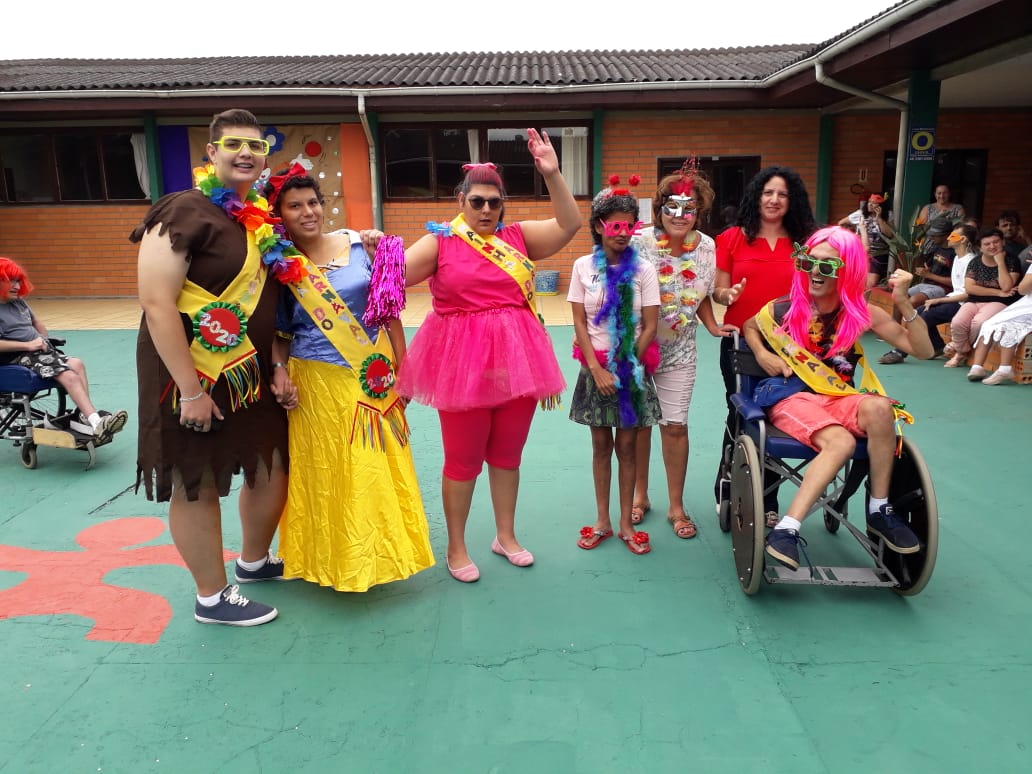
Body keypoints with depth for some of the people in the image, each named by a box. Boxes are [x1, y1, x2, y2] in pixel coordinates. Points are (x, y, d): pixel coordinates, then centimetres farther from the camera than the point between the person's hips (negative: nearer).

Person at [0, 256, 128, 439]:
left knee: (76, 364, -19)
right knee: (69, 376, -25)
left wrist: (44, 340, 13)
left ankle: (84, 417, -24)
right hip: (17, 357, -8)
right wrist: (28, 345, -20)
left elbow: (36, 322, 31)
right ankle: (96, 422, -36)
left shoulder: (19, 301, 16)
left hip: (38, 350, 8)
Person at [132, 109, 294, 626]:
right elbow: (156, 304, -21)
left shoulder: (263, 220, 8)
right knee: (197, 485, 6)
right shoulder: (185, 210, -15)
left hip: (250, 371, 8)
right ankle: (212, 598, 24)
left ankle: (254, 561, 41)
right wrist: (191, 390, -22)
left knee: (272, 468, 17)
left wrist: (276, 368, 7)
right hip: (193, 371, -8)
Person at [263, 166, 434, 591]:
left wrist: (401, 371, 3)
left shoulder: (359, 245, 0)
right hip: (318, 382, -1)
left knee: (376, 471, 10)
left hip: (374, 379, 2)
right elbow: (277, 333, 5)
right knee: (327, 474, 7)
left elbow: (389, 312, 4)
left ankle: (379, 553, 30)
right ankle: (334, 559, 26)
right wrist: (279, 370, -12)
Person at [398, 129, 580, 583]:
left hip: (515, 357, 4)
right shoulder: (440, 242, 0)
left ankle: (505, 537, 32)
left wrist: (551, 174, -8)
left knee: (508, 453, 14)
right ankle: (456, 548, 22)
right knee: (462, 458, 6)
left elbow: (569, 224, 1)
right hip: (462, 359, -3)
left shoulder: (518, 236, 8)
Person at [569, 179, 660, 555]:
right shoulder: (584, 267, -1)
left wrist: (626, 369, -8)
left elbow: (650, 327, -4)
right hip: (595, 366, 1)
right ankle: (602, 521, 22)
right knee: (601, 445, 10)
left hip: (631, 367, -1)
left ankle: (626, 523, 19)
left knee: (626, 446, 7)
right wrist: (598, 370, -10)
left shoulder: (643, 269, -4)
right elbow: (579, 323, -2)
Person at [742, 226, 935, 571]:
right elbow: (749, 326, 17)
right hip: (792, 398, -3)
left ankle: (879, 511, -16)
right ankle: (786, 529, -33)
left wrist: (904, 303, -13)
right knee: (840, 442, -34)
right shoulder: (784, 309, -6)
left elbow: (923, 350, 0)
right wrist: (762, 355, -4)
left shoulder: (861, 312, -1)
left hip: (841, 398, 3)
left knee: (879, 407, -33)